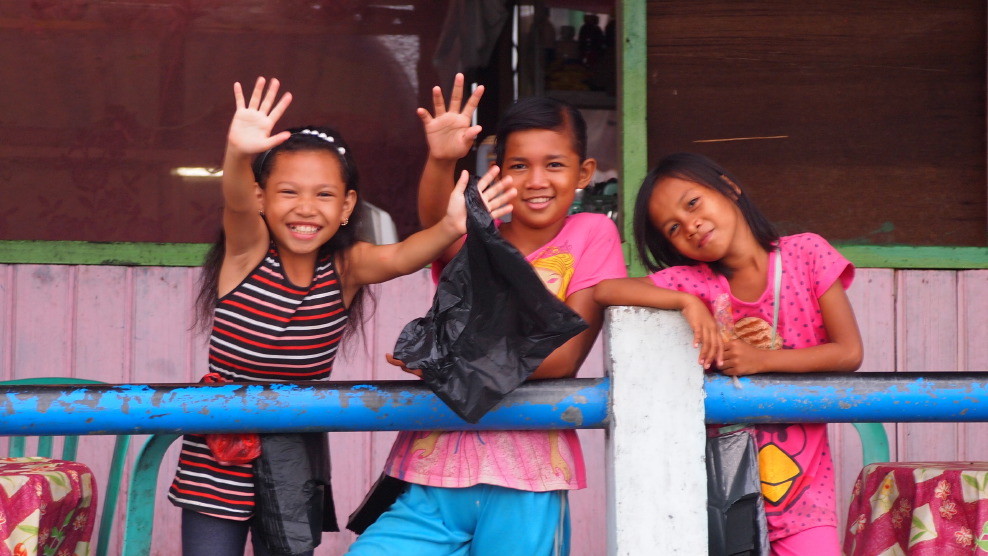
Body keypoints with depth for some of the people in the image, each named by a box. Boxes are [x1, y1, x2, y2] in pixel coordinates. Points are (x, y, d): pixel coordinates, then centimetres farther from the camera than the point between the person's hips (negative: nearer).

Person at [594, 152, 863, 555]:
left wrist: (759, 361, -15)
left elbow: (849, 352, -8)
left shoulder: (806, 254, -4)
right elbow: (604, 291, -14)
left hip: (801, 476, 0)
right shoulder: (693, 281, -3)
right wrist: (686, 302, -21)